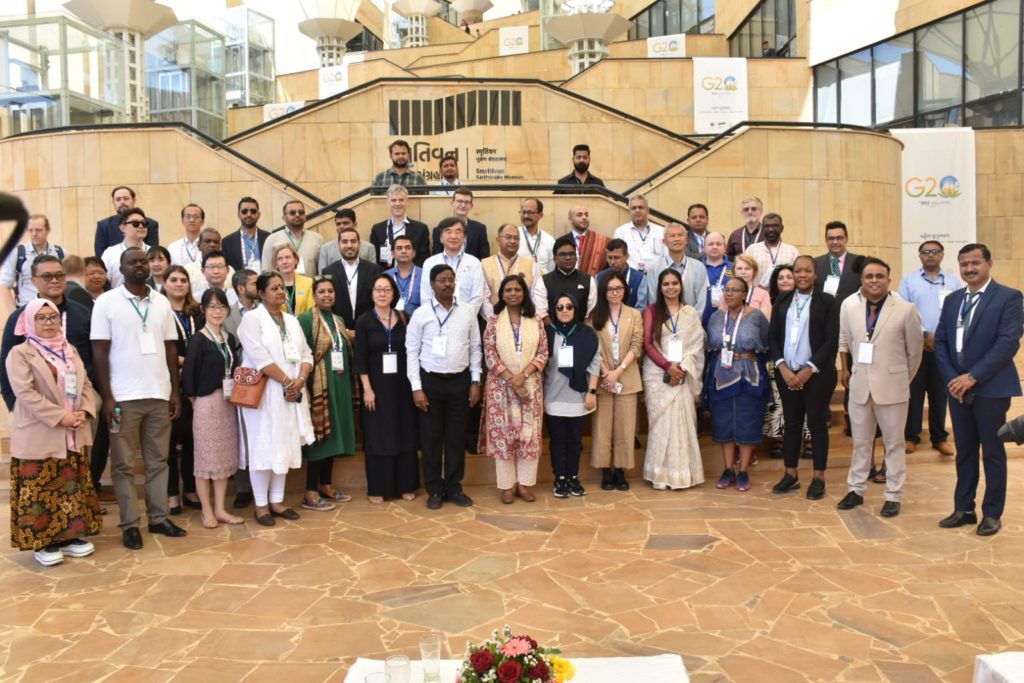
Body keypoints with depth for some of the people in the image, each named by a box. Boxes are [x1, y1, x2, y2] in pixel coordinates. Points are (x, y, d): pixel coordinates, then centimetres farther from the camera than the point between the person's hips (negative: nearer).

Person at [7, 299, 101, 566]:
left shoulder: (70, 351, 13)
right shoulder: (20, 353, -5)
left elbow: (85, 384, 10)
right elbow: (25, 393, -16)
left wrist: (84, 412, -10)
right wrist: (60, 417, -21)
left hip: (73, 434, 6)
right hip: (39, 436, -6)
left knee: (73, 487, 11)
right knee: (40, 491, 0)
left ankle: (69, 536, 20)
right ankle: (43, 542, 10)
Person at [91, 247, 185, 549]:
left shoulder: (162, 302, 8)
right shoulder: (106, 302, -2)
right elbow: (99, 352, -4)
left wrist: (175, 391, 7)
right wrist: (106, 396, -10)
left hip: (159, 395, 4)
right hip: (123, 397, -3)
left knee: (158, 460, 9)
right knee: (124, 464, 4)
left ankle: (159, 517, 18)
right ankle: (129, 524, 11)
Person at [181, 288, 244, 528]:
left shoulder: (230, 338, 10)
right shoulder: (198, 340, -8)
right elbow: (188, 375, -10)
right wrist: (195, 401, -4)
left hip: (229, 402, 6)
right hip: (206, 403, -6)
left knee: (225, 456, 9)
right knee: (206, 455, 2)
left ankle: (220, 509, 18)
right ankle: (207, 511, 13)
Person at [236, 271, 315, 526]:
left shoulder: (292, 321, 15)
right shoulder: (252, 319, -5)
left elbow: (306, 354, 10)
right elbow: (259, 356, -17)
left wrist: (300, 381, -8)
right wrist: (287, 381, -17)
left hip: (291, 395, 6)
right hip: (263, 394, -6)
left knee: (284, 446, 8)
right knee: (263, 448, -3)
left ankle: (277, 501, 17)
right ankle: (261, 505, 6)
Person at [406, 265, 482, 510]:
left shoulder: (467, 312, 3)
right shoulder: (421, 313, -4)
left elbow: (475, 348, 7)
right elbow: (412, 351, -4)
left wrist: (475, 382, 3)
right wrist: (417, 387, -9)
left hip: (460, 380, 2)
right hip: (430, 381, -2)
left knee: (457, 436, 8)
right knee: (431, 437, 5)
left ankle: (454, 487, 21)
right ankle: (434, 489, 17)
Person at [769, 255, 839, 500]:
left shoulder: (827, 301, -2)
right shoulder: (782, 301, 8)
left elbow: (831, 341, -7)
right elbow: (772, 337, 6)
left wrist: (809, 370, -14)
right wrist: (783, 368, -7)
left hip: (817, 374, -3)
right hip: (786, 373, 3)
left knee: (817, 423, 3)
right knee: (791, 423, 9)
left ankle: (819, 478, 12)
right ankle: (791, 475, 19)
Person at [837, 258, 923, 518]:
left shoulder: (906, 309, -9)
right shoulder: (849, 305, 1)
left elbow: (915, 350, 1)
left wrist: (905, 379, 7)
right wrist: (845, 370, 13)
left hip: (892, 386, -3)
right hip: (859, 384, 3)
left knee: (894, 443, 8)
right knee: (860, 442, 14)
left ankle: (893, 496, 17)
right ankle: (856, 489, 26)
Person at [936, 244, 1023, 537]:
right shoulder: (952, 300, 11)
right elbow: (940, 341, 8)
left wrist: (972, 377, -19)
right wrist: (952, 379, -6)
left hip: (991, 388, -5)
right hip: (957, 388, 5)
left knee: (992, 452, 5)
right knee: (964, 451, 12)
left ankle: (992, 514, 17)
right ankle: (964, 509, 22)